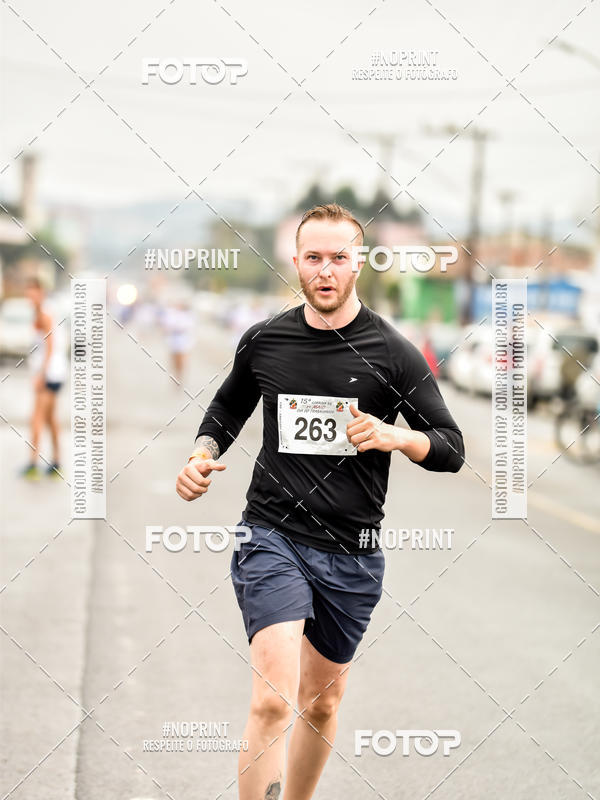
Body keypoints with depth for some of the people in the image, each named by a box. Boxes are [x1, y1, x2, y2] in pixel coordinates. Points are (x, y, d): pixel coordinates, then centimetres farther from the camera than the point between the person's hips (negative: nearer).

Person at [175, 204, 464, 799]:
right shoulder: (263, 341, 1)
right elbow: (228, 406, 21)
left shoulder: (393, 354, -4)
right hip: (272, 536, -1)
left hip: (352, 554, 1)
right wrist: (203, 454, 2)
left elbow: (451, 448, -2)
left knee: (322, 702, 16)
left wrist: (395, 437, -21)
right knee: (273, 700, -19)